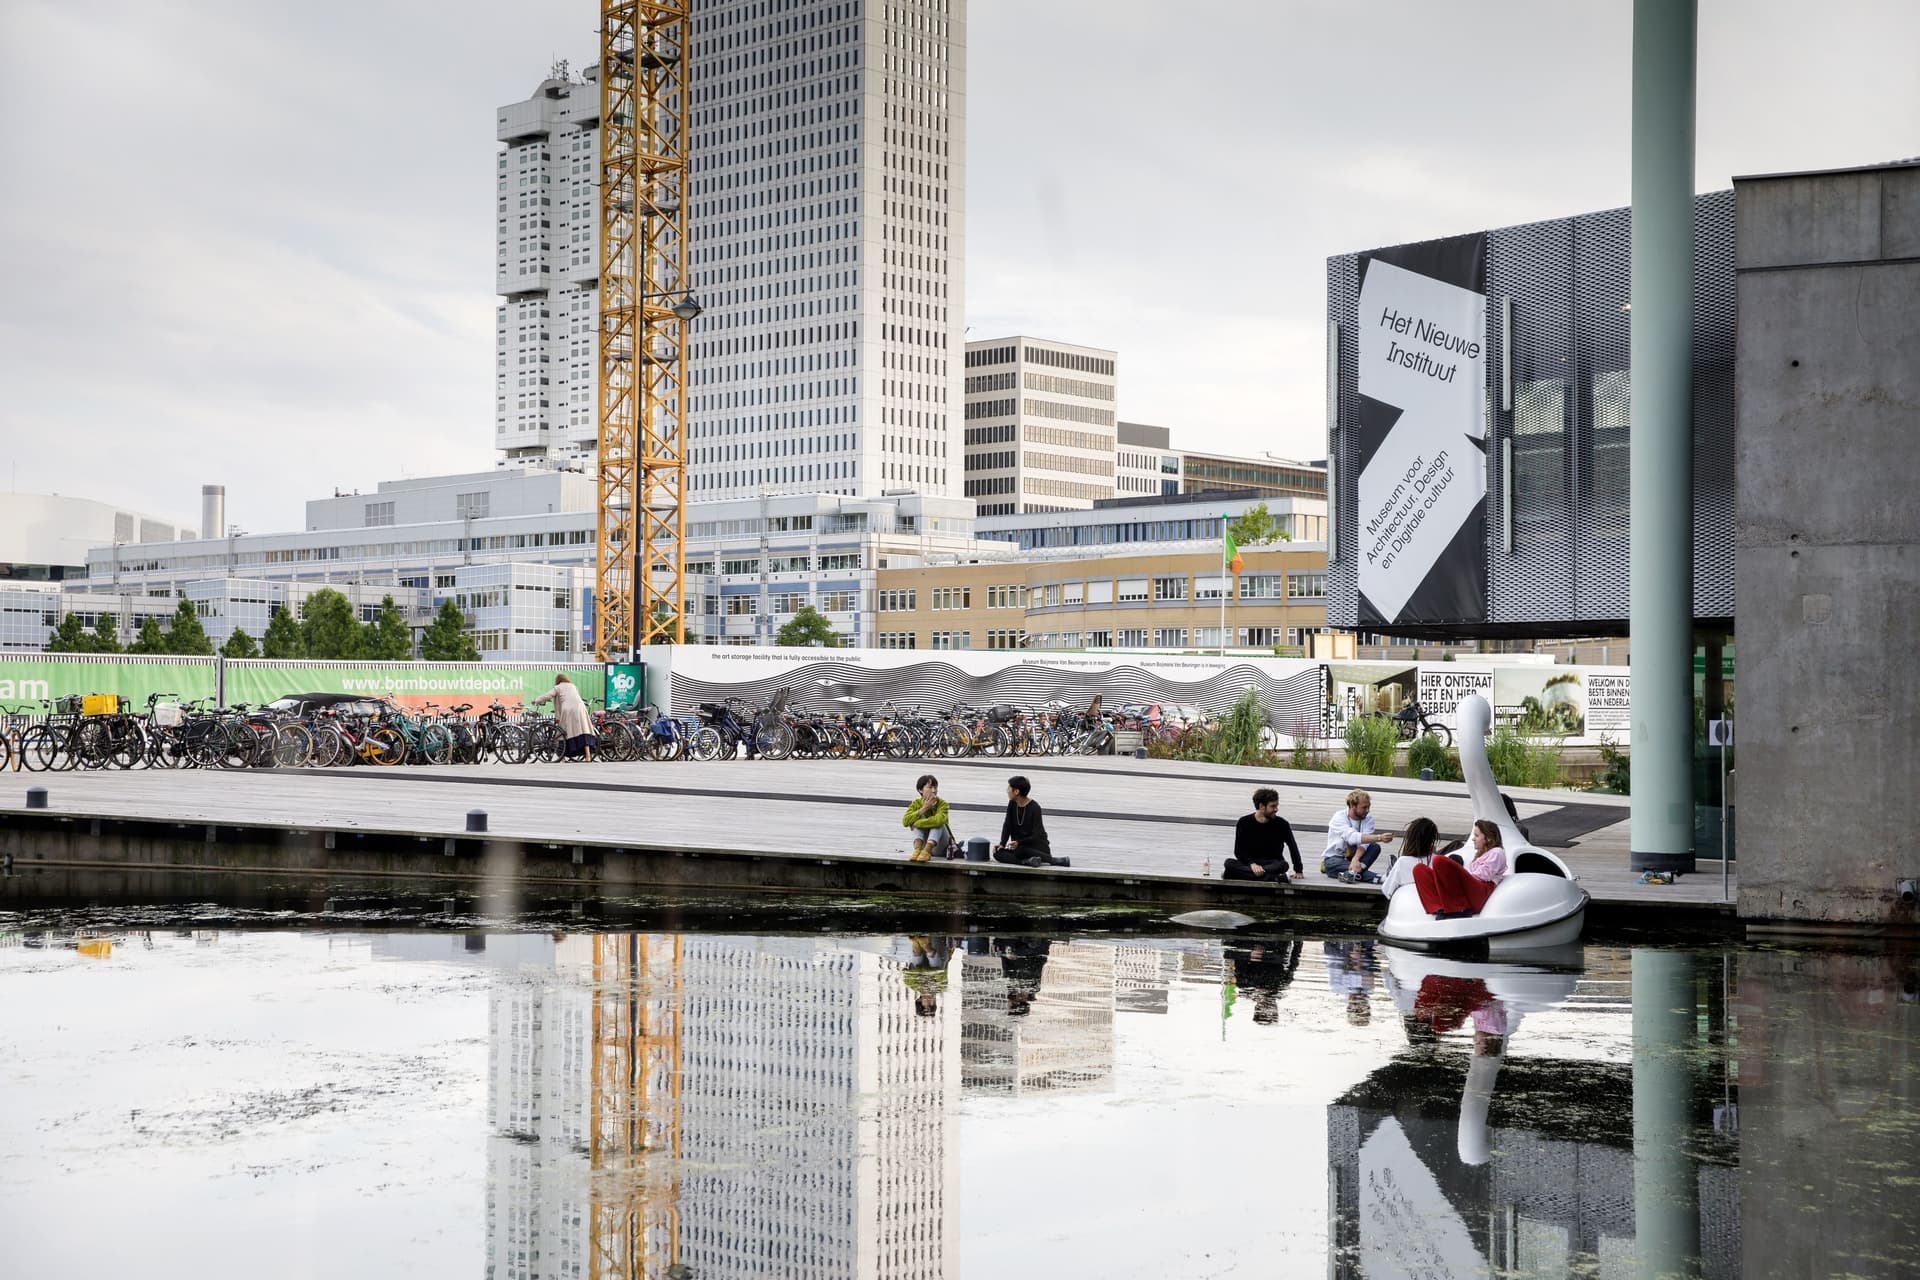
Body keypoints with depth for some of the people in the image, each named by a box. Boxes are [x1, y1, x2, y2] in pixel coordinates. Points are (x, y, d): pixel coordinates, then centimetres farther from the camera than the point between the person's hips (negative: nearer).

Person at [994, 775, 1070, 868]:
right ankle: (1027, 862, -39)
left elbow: (1037, 836, -17)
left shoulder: (1034, 808, -15)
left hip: (1038, 847, -6)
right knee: (998, 853, -20)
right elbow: (1007, 826, 2)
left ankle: (1055, 860, -33)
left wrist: (1018, 842, -31)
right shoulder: (1012, 804, 4)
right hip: (1020, 845, 6)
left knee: (1019, 850, -38)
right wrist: (1002, 844, -14)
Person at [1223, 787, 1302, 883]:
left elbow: (1293, 847, 10)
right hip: (1248, 863, 0)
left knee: (1283, 865, -35)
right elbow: (1239, 851, -7)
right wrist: (1252, 863, -25)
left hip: (1273, 863, 0)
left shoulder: (1281, 824, -2)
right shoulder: (1244, 822, -4)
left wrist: (1298, 870, 4)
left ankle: (1243, 873, -35)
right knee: (1229, 863, -30)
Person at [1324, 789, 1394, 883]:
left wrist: (1356, 859, -39)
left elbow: (1364, 843, -19)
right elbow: (1353, 837, -35)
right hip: (1333, 859, -4)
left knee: (1375, 847, -22)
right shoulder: (1339, 818, -17)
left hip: (1353, 858, 4)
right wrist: (1380, 838, -45)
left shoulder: (1368, 819, -4)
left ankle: (1352, 873, -44)